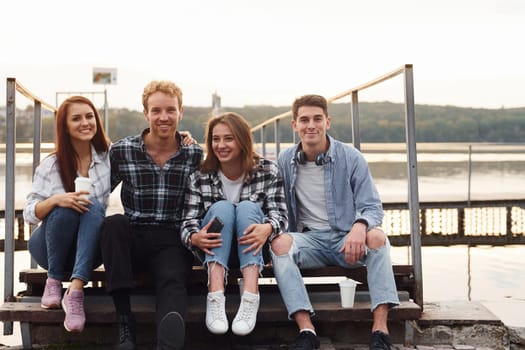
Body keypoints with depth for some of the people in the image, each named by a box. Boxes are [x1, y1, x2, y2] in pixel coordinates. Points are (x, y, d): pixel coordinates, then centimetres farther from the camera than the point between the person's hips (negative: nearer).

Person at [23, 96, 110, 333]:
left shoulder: (109, 156, 0)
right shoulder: (51, 165, -5)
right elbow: (29, 214, -7)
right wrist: (56, 200, -29)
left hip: (88, 248, 1)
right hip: (50, 248, -1)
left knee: (94, 206, -30)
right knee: (65, 208, -31)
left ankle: (76, 290, -44)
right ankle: (53, 281, -16)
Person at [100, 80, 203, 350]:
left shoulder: (196, 154, 5)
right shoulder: (121, 151, 2)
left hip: (172, 241, 0)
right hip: (132, 241, 1)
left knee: (173, 281, -32)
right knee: (115, 222, -32)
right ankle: (125, 325, -28)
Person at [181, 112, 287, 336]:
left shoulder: (268, 172, -2)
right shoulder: (200, 177, -1)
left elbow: (279, 214, -12)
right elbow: (189, 223, -7)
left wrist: (267, 229, -36)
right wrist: (194, 238, -32)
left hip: (253, 249, 0)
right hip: (215, 250, 0)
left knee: (247, 207, -27)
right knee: (221, 207, -27)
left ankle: (250, 295, -44)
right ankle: (215, 296, -43)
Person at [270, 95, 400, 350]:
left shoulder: (351, 158, 0)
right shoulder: (285, 161, 6)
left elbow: (372, 207, -5)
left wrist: (359, 226, -29)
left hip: (347, 238, -1)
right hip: (309, 239, 1)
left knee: (376, 236, -33)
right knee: (280, 243, -31)